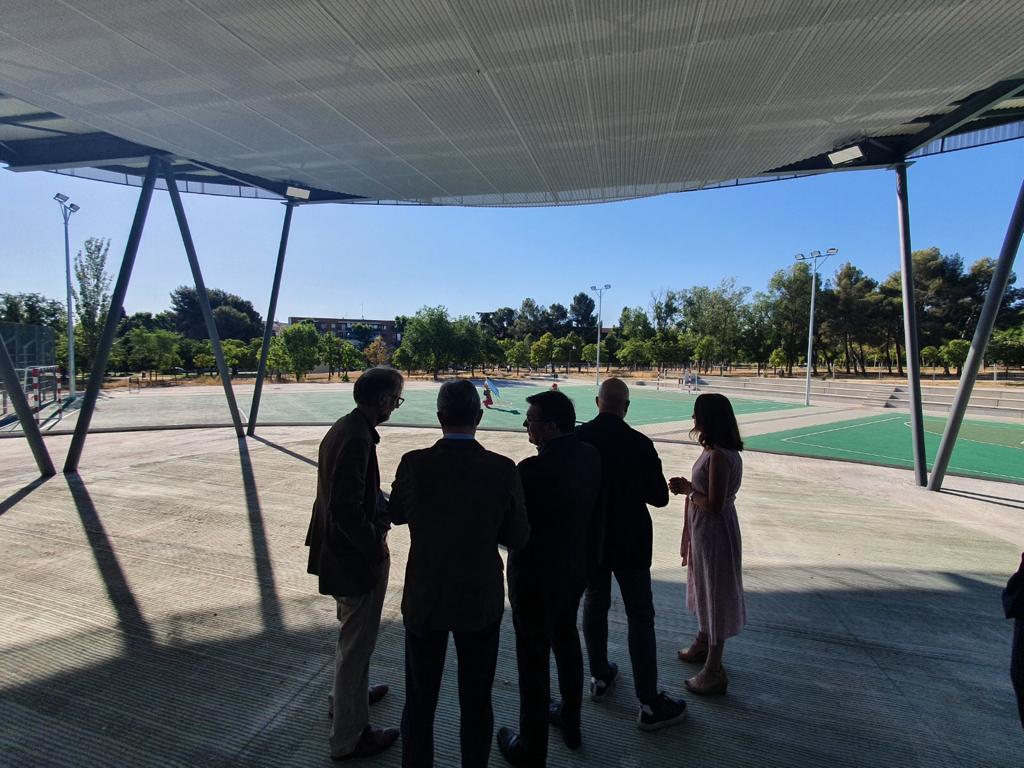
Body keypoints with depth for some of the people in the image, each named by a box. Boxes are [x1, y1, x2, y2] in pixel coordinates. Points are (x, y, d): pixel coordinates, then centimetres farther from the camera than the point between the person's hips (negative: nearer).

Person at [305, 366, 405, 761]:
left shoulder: (344, 428, 3)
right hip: (356, 555, -10)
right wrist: (375, 549, -18)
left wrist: (383, 504, 4)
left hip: (341, 548, 10)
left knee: (353, 635, 29)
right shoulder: (357, 438, -27)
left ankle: (349, 694, 51)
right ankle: (349, 736, 29)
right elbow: (347, 508, -29)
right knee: (357, 642, 9)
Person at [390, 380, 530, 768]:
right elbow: (518, 537, -8)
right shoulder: (503, 470, -18)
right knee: (477, 702, 20)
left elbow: (397, 514, 2)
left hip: (425, 599, 0)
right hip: (481, 602, 0)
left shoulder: (414, 464, -17)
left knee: (420, 701, 20)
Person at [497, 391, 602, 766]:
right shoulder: (589, 456, -7)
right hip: (576, 568, 8)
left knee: (534, 659, 11)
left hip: (536, 576, -7)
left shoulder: (534, 469, -30)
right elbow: (592, 507, 3)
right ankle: (570, 721, 48)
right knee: (566, 639, 27)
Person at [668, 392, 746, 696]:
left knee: (714, 596, 5)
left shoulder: (719, 456, -26)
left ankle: (714, 673, 21)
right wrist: (688, 486, -1)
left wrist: (688, 490, -14)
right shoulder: (714, 451, 4)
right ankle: (703, 645, 46)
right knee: (705, 590, 25)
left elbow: (714, 505, -27)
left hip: (715, 533, -10)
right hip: (704, 530, 10)